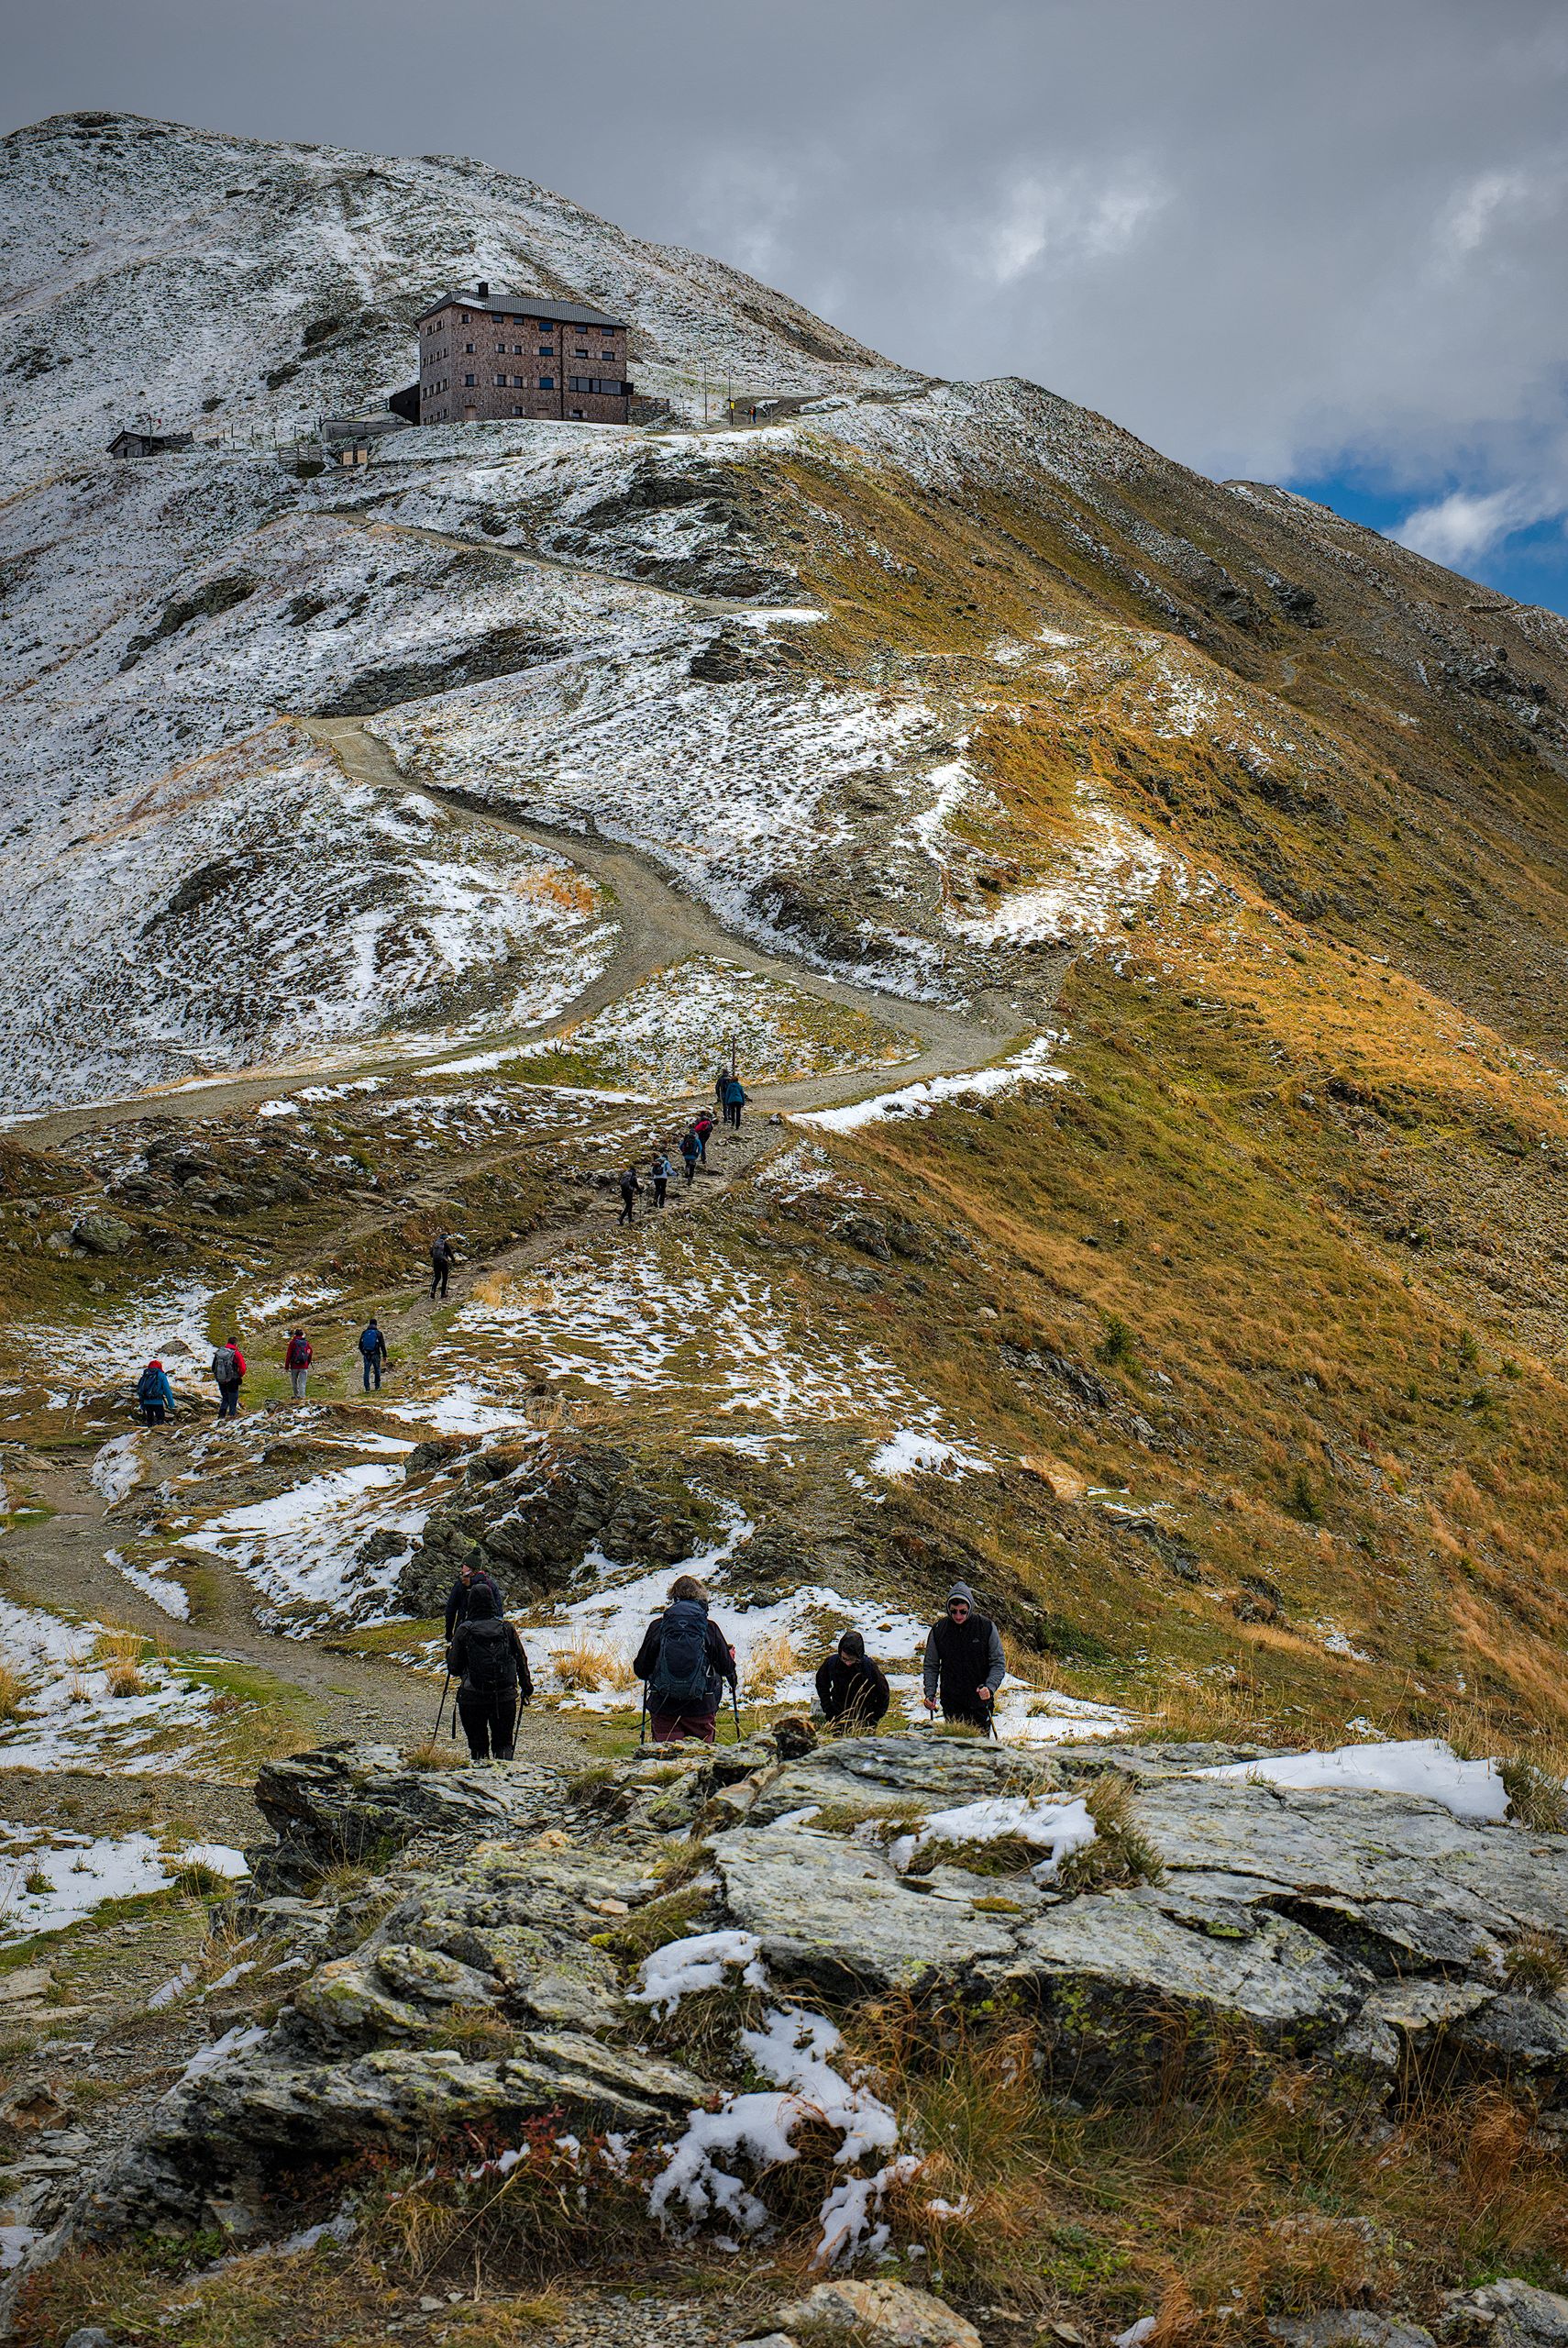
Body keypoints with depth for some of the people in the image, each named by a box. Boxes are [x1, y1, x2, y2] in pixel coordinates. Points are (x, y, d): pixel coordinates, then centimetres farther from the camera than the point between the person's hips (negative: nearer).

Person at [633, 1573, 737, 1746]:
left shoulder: (657, 1627, -2)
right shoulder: (710, 1628, -3)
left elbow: (641, 1670, 2)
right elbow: (727, 1668, 4)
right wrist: (731, 1657, 27)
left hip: (663, 1707, 0)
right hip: (701, 1706, 0)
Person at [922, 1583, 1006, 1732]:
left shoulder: (987, 1627, -6)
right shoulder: (938, 1630, -1)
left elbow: (998, 1664, -2)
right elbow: (931, 1666, 9)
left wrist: (990, 1687, -19)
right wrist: (930, 1693, -5)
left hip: (980, 1703, -1)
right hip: (951, 1704, 1)